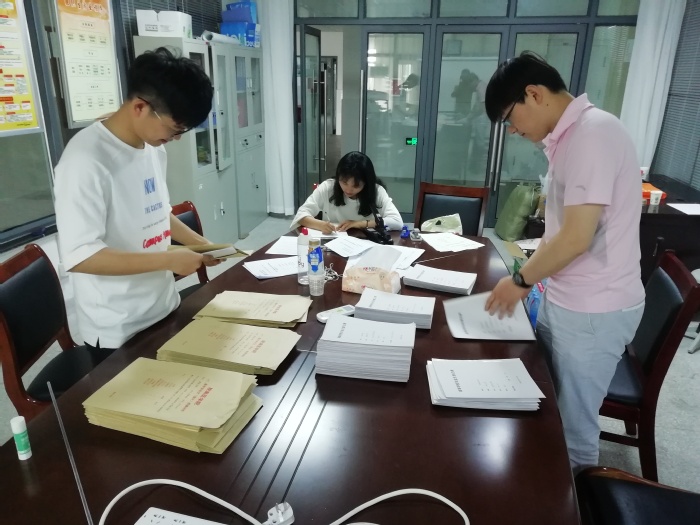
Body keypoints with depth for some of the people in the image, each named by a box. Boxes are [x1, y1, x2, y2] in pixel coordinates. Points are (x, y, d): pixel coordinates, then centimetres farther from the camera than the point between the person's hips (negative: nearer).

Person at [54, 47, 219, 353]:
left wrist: (201, 243, 2)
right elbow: (79, 256, -27)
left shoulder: (153, 147, 2)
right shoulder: (86, 160, -23)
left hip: (164, 310, 8)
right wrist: (170, 260, -26)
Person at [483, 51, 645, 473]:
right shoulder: (568, 136, 9)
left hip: (594, 309, -9)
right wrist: (529, 277, 8)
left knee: (573, 425, 9)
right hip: (564, 299, 9)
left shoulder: (593, 133, -21)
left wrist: (521, 280, -11)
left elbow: (577, 237, -24)